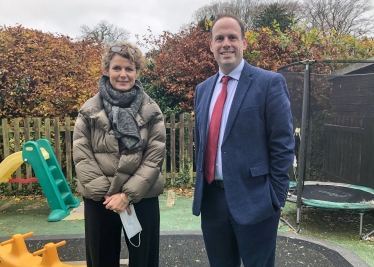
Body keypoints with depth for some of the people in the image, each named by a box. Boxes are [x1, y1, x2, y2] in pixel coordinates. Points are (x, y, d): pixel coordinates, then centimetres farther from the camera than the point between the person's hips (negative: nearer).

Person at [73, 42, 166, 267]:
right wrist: (106, 192, -12)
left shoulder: (151, 111, -1)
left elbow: (155, 157, -6)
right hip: (99, 200, 1)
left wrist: (128, 194, -13)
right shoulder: (89, 110, 1)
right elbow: (81, 155, -4)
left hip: (142, 198, 0)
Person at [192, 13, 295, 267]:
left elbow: (282, 145, -9)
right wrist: (201, 186, 13)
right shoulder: (203, 89, 10)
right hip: (211, 199, 6)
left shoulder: (270, 82, -8)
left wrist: (276, 198, -10)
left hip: (253, 199, -5)